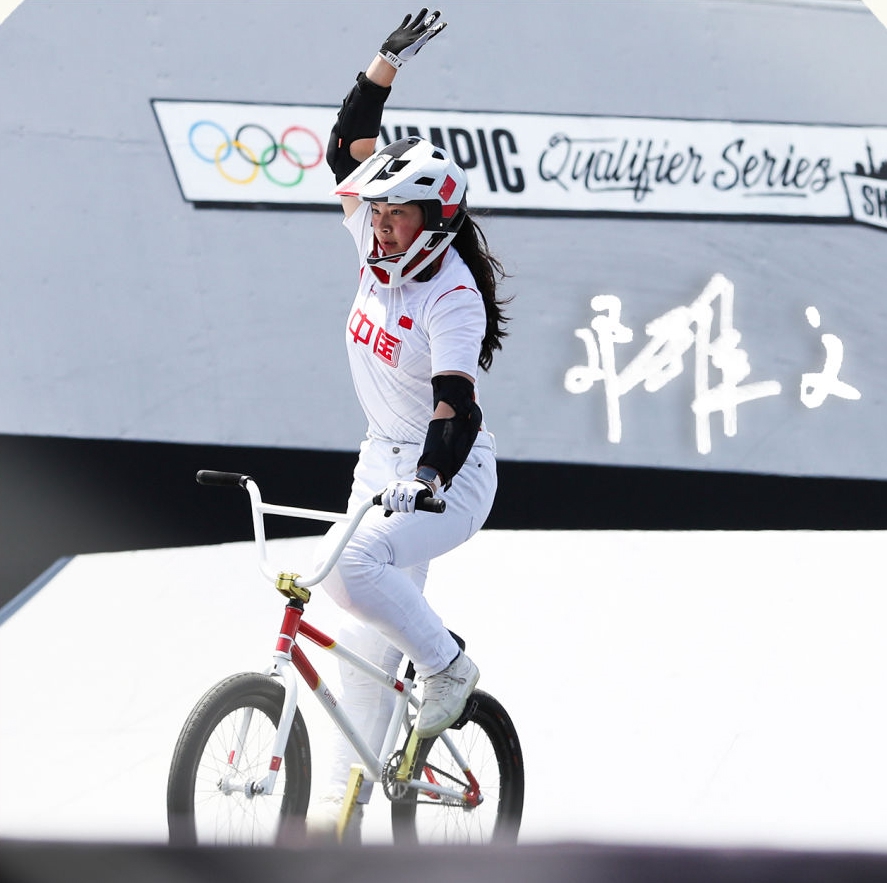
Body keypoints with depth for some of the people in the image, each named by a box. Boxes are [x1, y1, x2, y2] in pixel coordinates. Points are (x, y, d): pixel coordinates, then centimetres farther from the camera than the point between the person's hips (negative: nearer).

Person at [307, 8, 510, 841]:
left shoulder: (453, 299, -20)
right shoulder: (383, 254, 0)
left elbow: (453, 403, -29)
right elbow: (347, 149, 5)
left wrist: (426, 481, -44)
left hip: (449, 477, -7)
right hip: (384, 464, 7)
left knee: (351, 567, -31)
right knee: (367, 636, 4)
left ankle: (447, 666, -9)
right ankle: (341, 805, 5)